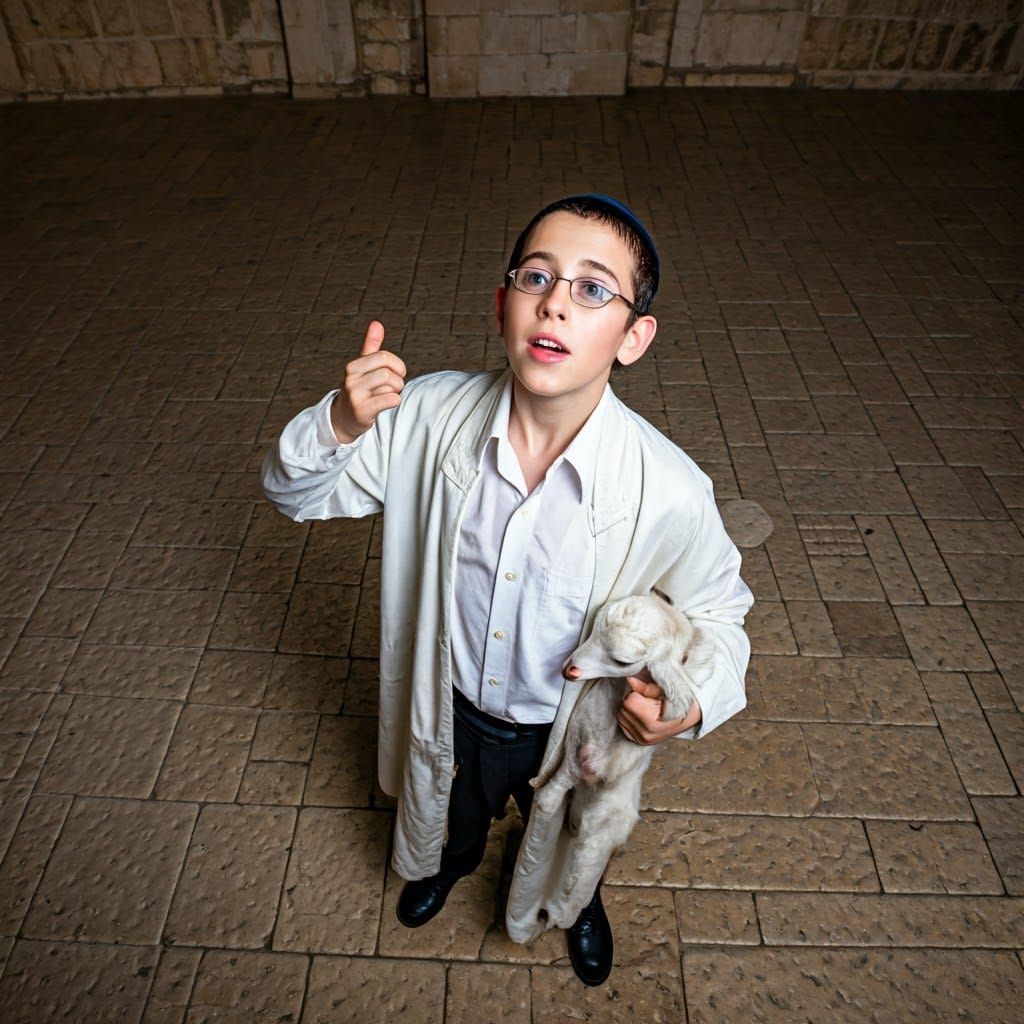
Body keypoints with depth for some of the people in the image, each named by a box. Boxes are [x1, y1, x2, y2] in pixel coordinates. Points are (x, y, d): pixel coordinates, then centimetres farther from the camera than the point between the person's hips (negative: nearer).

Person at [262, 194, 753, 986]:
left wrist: (693, 701, -32)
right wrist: (338, 426, -34)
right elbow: (297, 495, -12)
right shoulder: (430, 416, -26)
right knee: (449, 814, 37)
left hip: (574, 730, -1)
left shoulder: (671, 492, -32)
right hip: (449, 709, 2)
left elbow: (717, 610, -12)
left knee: (572, 843, 34)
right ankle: (450, 861, 76)